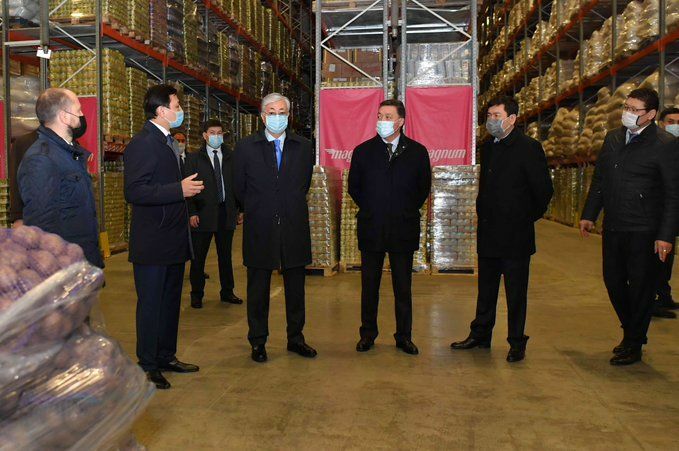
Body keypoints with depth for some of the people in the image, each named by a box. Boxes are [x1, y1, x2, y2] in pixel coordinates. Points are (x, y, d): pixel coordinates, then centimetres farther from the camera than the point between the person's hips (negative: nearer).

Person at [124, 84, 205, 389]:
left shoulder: (169, 142, 15)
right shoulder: (142, 144, -15)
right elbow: (134, 192, -23)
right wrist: (179, 190, -25)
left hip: (174, 239, 10)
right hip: (152, 243, -9)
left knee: (171, 302, 17)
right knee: (151, 304, 2)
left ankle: (166, 357, 30)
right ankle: (148, 366, 15)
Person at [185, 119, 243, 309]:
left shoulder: (231, 158, 8)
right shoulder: (193, 158, 2)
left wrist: (238, 209, 2)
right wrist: (192, 212, -11)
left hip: (226, 213, 3)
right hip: (203, 214, -2)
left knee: (225, 255, 12)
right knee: (198, 256, 4)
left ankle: (227, 292, 24)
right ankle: (197, 295, 16)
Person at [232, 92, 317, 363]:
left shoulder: (303, 147, 5)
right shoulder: (245, 148, -1)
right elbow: (238, 189, 6)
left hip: (294, 229, 2)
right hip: (260, 230, -2)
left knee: (296, 287, 11)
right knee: (258, 289, 8)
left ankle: (295, 338, 25)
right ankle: (258, 342, 21)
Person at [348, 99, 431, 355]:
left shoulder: (417, 152, 3)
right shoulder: (363, 151, 4)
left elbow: (424, 188, 11)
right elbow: (354, 187, 12)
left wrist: (407, 212, 7)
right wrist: (371, 210, 8)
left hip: (403, 229, 0)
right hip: (371, 229, 1)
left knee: (403, 288, 7)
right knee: (369, 286, 8)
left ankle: (404, 336, 20)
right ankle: (368, 334, 22)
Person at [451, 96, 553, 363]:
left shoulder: (528, 148, -10)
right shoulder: (488, 147, 11)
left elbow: (544, 189, -8)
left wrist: (529, 217, -2)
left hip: (515, 234, -6)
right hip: (488, 233, 7)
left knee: (516, 293, 4)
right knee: (486, 289, 16)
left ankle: (517, 343, 16)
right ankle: (480, 336, 28)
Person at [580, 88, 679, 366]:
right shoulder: (612, 139, 9)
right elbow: (599, 180, 17)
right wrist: (589, 215, 12)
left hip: (644, 231, -6)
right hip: (613, 228, 6)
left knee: (641, 287, 5)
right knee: (613, 281, 13)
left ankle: (634, 345, 21)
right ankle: (631, 330, 36)